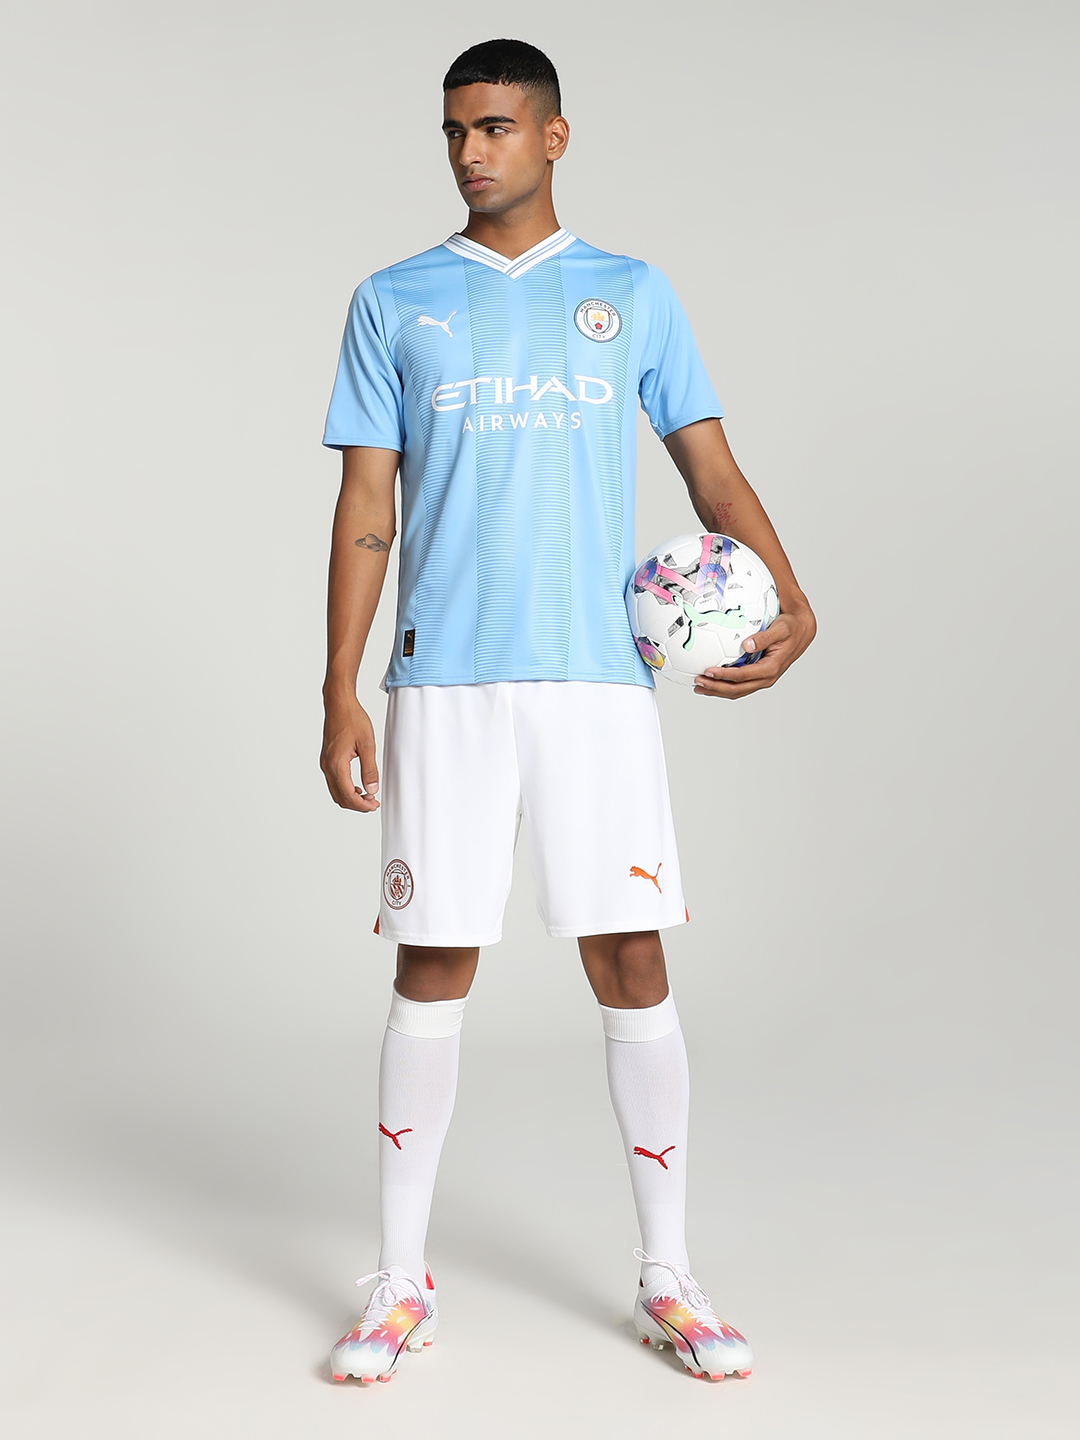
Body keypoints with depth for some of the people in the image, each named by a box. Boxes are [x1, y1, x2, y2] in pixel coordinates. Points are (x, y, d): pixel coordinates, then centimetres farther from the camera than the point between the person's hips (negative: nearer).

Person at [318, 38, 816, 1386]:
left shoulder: (634, 296, 12)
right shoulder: (394, 302, 11)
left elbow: (713, 470, 9)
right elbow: (365, 510, 7)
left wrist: (790, 603, -9)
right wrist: (339, 694, 0)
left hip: (598, 678, 0)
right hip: (441, 683, 0)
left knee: (631, 967, 0)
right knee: (433, 971, 2)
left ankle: (667, 1278, 15)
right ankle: (401, 1282, 17)